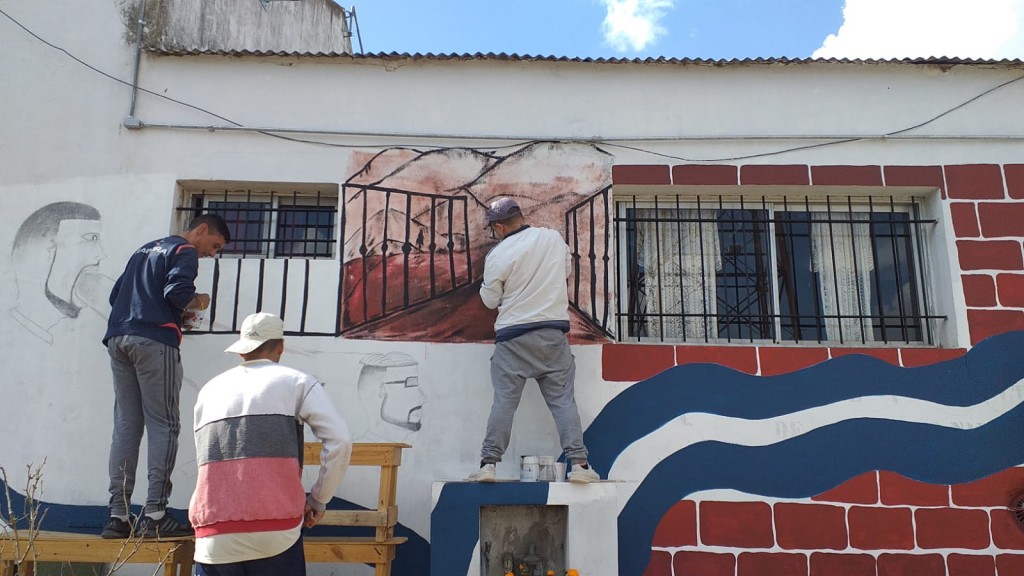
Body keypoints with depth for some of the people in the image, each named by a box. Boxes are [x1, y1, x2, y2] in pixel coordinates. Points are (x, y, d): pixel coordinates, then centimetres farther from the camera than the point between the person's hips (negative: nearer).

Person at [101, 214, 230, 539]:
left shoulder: (145, 250, 28)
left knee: (125, 426, 6)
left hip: (118, 338, 8)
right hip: (154, 341, -8)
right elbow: (176, 292, -15)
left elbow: (116, 295, 26)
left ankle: (117, 516, 3)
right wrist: (199, 302, 3)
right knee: (164, 425, -5)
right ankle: (154, 515, -9)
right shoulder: (185, 252, 2)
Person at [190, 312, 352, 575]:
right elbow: (340, 440, -5)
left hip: (215, 536, 3)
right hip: (276, 531, -3)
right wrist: (319, 499, 7)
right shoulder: (297, 381, 6)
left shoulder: (209, 390, 18)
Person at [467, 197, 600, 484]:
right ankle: (578, 463, 0)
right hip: (553, 332, 2)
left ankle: (488, 464, 2)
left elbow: (490, 300, 2)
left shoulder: (498, 255, -8)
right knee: (563, 399, 4)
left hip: (513, 335, -2)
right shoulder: (554, 238, 3)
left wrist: (488, 286, 22)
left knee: (504, 401, 3)